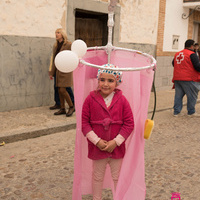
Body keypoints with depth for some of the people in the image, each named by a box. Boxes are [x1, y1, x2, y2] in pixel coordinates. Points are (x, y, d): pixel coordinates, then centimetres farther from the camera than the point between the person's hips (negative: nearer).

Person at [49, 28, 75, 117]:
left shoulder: (68, 44, -5)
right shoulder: (55, 45, 15)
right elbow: (53, 59, 17)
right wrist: (51, 72, 14)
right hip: (57, 70, 7)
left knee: (62, 90, -11)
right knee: (59, 90, 6)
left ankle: (71, 107, 4)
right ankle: (62, 108, 15)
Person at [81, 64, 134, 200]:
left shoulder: (122, 100, -7)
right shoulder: (91, 99, -8)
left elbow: (129, 124, -6)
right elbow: (84, 122, -8)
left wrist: (116, 142, -13)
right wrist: (97, 141, -15)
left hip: (117, 147, 0)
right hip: (97, 147, 0)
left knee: (118, 177, 18)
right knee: (97, 177, 19)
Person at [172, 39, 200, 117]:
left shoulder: (177, 54, 12)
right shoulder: (192, 54, -9)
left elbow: (173, 63, 24)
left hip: (177, 78, 7)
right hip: (189, 78, -7)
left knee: (178, 95, 11)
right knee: (192, 96, 5)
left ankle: (176, 111, 11)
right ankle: (191, 112, 11)